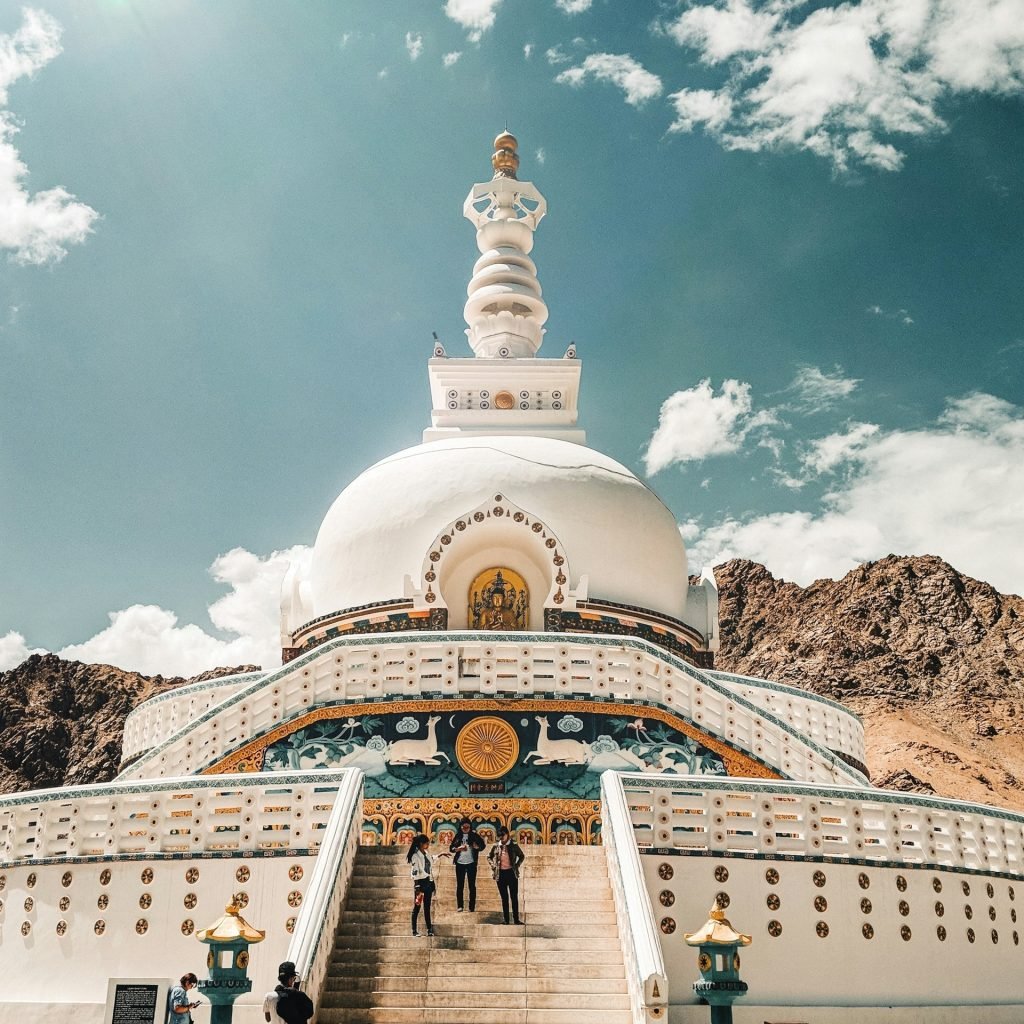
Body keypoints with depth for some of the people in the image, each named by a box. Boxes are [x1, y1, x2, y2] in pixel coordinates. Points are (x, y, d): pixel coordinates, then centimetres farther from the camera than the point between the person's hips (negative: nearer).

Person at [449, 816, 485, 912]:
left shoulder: (474, 835, -2)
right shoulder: (458, 836, 3)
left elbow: (483, 845, -3)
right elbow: (451, 848, 3)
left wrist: (477, 847, -25)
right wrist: (458, 848, -17)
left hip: (471, 863, -2)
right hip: (460, 864, 2)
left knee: (472, 885, 2)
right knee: (460, 885, 6)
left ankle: (472, 907, 7)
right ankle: (460, 906, 13)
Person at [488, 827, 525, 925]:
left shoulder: (514, 845, -2)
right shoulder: (496, 846, 2)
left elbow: (522, 856, 10)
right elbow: (489, 857, 17)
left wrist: (517, 865, 0)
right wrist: (493, 866, 4)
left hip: (511, 873, -1)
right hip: (500, 874, 1)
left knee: (514, 897, 1)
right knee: (504, 898, 6)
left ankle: (516, 919, 6)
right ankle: (506, 920, 11)